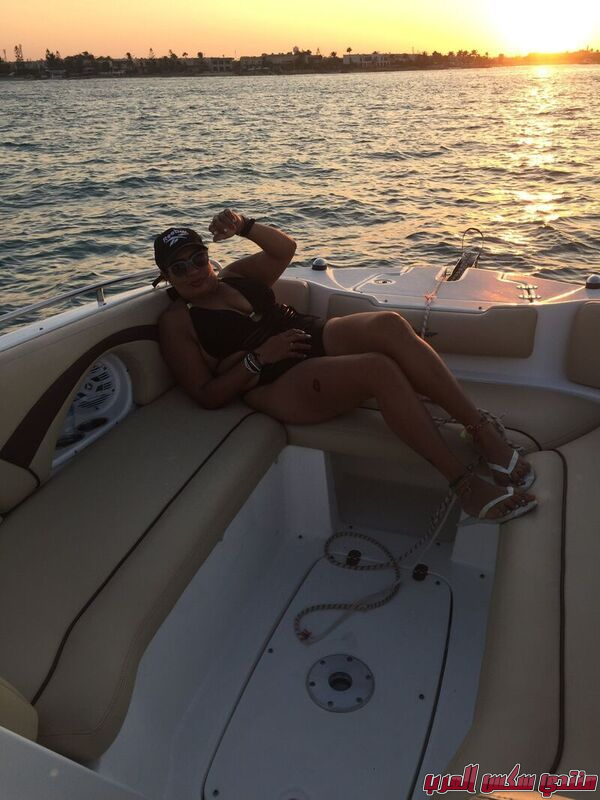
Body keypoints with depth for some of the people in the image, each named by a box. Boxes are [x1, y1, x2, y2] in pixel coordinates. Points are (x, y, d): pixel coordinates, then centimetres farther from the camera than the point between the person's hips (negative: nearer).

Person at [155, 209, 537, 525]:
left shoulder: (235, 275, 22)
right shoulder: (177, 322, 4)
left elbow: (285, 249, 18)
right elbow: (207, 395, -5)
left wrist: (245, 226, 2)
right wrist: (259, 357, -14)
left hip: (319, 337, 7)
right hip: (280, 385, -6)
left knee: (389, 323, -26)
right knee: (380, 369, -33)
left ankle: (483, 430, -25)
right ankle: (465, 483, -27)